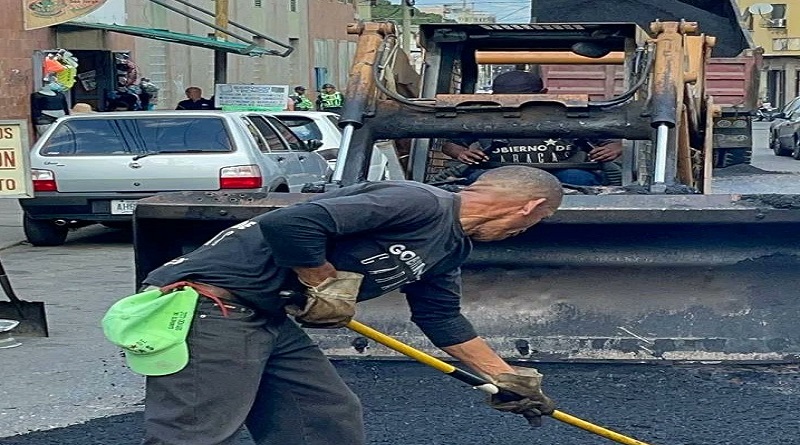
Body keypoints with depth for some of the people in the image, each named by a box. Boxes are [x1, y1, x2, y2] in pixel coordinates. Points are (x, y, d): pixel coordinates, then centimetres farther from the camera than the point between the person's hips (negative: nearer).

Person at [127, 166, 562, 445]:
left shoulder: (450, 247, 15)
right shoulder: (419, 203, -18)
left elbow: (441, 318, 29)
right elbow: (289, 224, -26)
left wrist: (506, 377, 34)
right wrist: (326, 283, -12)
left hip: (268, 318, 10)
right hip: (208, 304, -10)